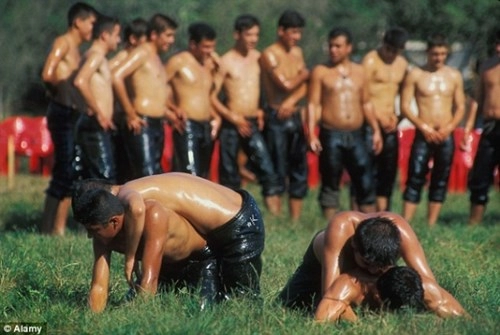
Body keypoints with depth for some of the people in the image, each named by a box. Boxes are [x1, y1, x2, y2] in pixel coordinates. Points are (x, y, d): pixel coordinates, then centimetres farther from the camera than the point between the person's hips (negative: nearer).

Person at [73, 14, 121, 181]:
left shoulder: (99, 57, 20)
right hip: (95, 125, -10)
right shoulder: (96, 55, -9)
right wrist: (98, 113, -24)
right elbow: (80, 81, -26)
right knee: (105, 176, -13)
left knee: (89, 178, 9)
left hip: (98, 125, 10)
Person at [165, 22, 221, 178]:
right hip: (187, 126, -8)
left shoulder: (209, 64, 18)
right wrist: (175, 109, -14)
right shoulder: (178, 62, -3)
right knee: (191, 176, -18)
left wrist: (215, 116, 9)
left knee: (203, 177, 8)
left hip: (206, 128, 8)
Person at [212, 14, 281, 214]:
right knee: (229, 177, 3)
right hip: (231, 125, -3)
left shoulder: (258, 58, 9)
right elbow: (211, 96, -6)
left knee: (267, 170, -10)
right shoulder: (226, 62, -4)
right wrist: (233, 118, -11)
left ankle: (275, 217, -13)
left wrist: (260, 111, 8)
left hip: (253, 124, 3)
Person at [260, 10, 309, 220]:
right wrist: (304, 75, 1)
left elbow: (304, 87, 4)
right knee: (277, 174, -5)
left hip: (294, 117, 7)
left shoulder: (297, 53, 12)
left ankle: (295, 221, 12)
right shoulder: (269, 55, -9)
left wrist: (291, 101, -15)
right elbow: (286, 84, -16)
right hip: (276, 118, -7)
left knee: (299, 173, 7)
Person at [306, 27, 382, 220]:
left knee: (366, 184, -1)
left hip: (356, 137, 3)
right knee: (330, 185, 1)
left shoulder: (359, 71, 13)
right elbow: (313, 104, -2)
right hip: (331, 136, -3)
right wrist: (312, 135, -12)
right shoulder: (321, 72, 2)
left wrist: (376, 130, 11)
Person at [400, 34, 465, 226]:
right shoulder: (415, 75, 1)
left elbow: (460, 107, 10)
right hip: (423, 135, -3)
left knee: (440, 182, 3)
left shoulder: (454, 76, 8)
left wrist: (450, 127, -8)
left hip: (446, 136, 3)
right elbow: (405, 106, -2)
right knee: (415, 180, -9)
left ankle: (431, 226, 8)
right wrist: (423, 127, -12)